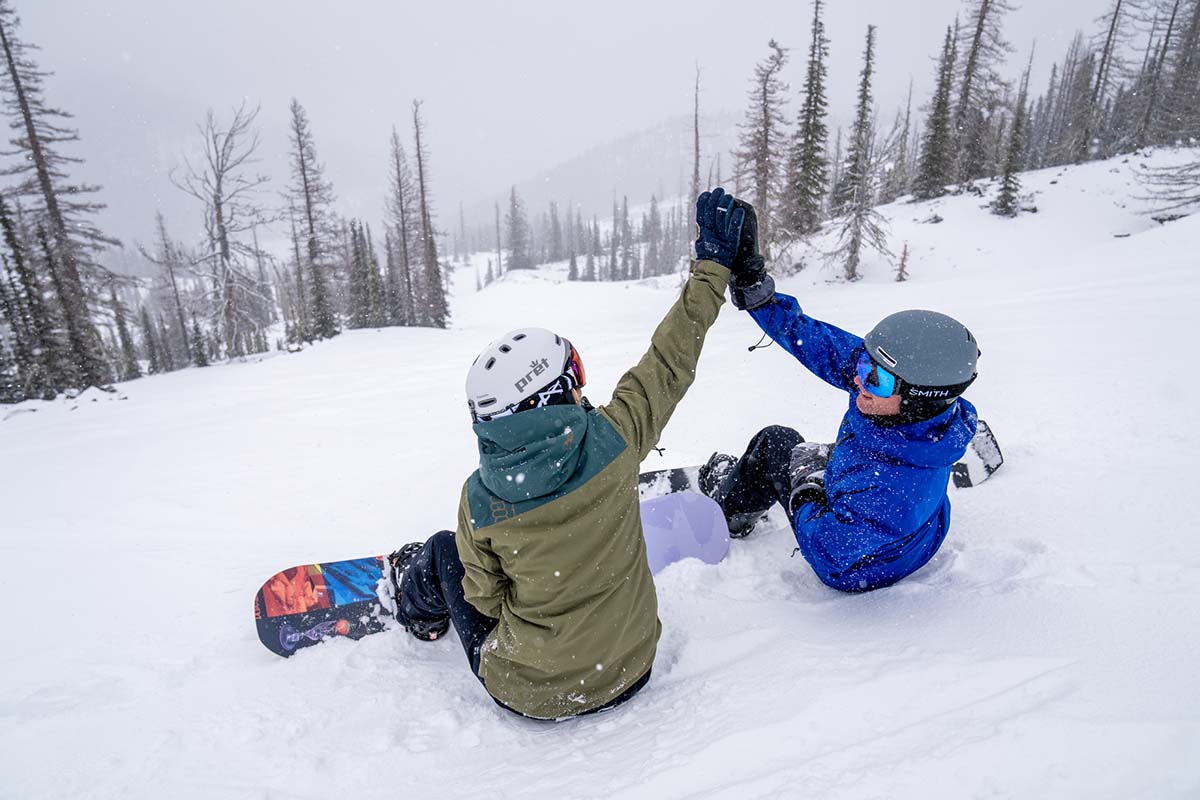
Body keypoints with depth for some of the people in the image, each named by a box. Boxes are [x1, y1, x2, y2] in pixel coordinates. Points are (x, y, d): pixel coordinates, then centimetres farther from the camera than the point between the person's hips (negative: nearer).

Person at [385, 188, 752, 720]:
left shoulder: (479, 501, -22)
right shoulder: (612, 439, -24)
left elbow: (488, 599, -6)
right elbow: (670, 360, -11)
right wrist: (713, 262, 1)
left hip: (527, 692, -1)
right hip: (631, 669, 2)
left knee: (445, 550, 16)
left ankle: (417, 606, 47)